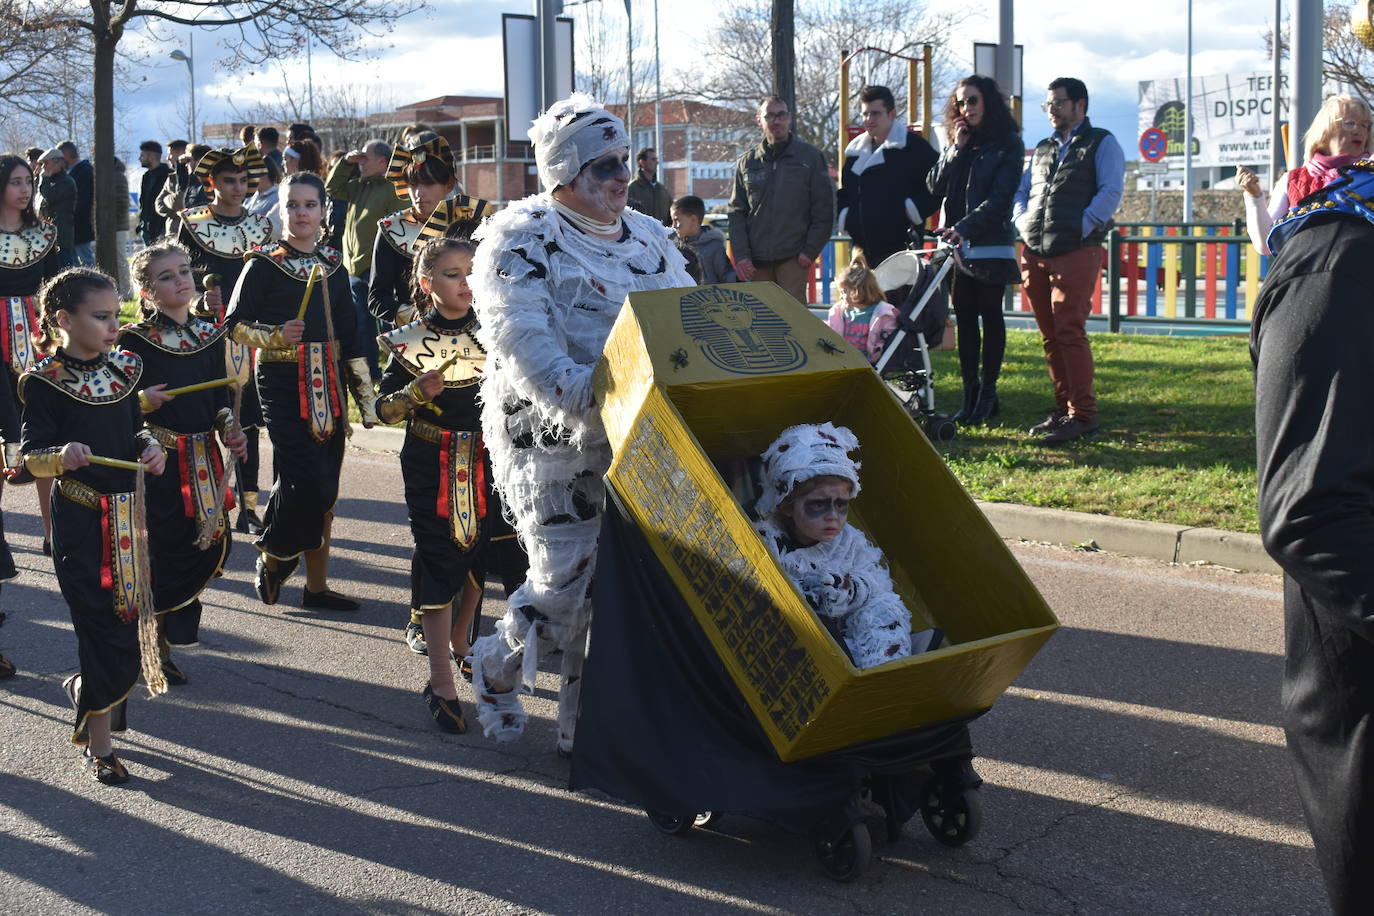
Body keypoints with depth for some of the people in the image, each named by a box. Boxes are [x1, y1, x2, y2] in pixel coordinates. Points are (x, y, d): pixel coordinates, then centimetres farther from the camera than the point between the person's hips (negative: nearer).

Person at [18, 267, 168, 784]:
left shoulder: (123, 369, 8)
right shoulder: (45, 382, -10)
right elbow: (31, 459, -11)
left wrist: (150, 449, -2)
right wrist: (62, 458, -32)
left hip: (129, 516, 6)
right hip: (80, 522, -6)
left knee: (133, 621, 13)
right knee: (107, 631, -5)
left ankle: (85, 689, 42)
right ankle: (98, 745, 10)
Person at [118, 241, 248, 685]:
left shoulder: (210, 335, 9)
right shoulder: (134, 339, -6)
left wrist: (231, 430, -1)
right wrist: (142, 403, -23)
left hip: (203, 460, 5)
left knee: (207, 543, 5)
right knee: (159, 548, -2)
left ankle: (170, 629, 25)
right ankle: (153, 646, 16)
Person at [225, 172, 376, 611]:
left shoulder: (333, 266, 14)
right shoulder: (263, 263, -1)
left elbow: (349, 335, 16)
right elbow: (234, 324, -1)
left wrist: (366, 398, 14)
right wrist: (274, 337, -19)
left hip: (327, 382, 5)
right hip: (282, 381, -5)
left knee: (324, 485, 6)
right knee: (299, 473, -16)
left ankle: (317, 584, 16)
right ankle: (271, 558, 11)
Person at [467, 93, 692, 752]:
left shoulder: (648, 238, 12)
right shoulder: (519, 242, -8)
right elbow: (527, 349, -20)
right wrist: (598, 395, -33)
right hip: (550, 444, -6)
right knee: (564, 588, -7)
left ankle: (583, 723, 24)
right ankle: (497, 668, 25)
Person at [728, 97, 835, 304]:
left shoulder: (810, 157, 4)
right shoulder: (747, 162, 12)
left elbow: (824, 210, 2)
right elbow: (736, 212, 10)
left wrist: (811, 250, -6)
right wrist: (740, 255, -1)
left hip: (793, 258, -3)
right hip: (756, 260, 3)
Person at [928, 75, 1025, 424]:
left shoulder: (1008, 145, -1)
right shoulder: (954, 145, 16)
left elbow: (999, 198, -12)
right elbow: (936, 189, 5)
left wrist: (965, 227, -25)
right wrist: (956, 149, -3)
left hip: (991, 245, -5)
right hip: (957, 246, 5)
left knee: (990, 316, -1)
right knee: (964, 318, 4)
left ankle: (988, 393, 2)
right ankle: (970, 393, 8)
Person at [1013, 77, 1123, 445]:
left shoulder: (1101, 144, 5)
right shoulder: (1043, 149, 24)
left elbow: (1110, 191, -6)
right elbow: (1022, 191, 26)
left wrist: (1082, 227, -14)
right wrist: (1022, 220, 7)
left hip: (1076, 252, -6)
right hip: (1035, 254, 6)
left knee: (1069, 331, -12)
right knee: (1049, 334, 8)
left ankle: (1083, 414, -8)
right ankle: (1063, 407, 16)